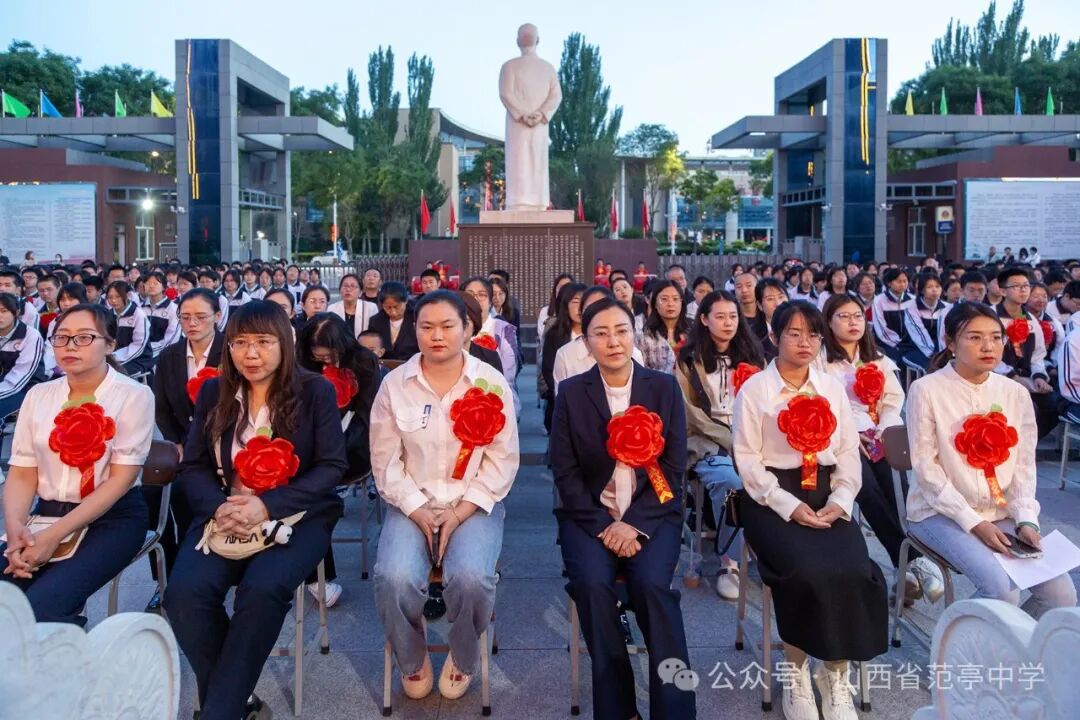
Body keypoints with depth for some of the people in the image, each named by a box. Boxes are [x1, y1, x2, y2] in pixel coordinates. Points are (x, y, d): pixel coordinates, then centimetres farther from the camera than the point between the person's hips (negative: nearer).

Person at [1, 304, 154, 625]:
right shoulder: (38, 395, 8)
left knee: (40, 606, -25)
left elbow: (121, 478, -12)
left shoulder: (134, 395, -6)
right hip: (47, 512, 5)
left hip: (112, 519, -4)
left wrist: (54, 536, -19)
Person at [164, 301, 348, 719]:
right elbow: (194, 466, 7)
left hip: (297, 515, -3)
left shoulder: (315, 391, -1)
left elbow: (332, 466, -6)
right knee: (184, 592, -24)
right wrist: (217, 507, -15)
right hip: (224, 515, 3)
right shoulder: (213, 392, 10)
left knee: (262, 590, -31)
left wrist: (269, 505, -19)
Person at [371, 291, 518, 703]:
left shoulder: (491, 382, -2)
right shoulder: (394, 384, 1)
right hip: (411, 505, 1)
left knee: (471, 578, -29)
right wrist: (417, 511, -11)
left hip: (474, 505, -1)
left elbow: (502, 460, -4)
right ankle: (412, 659, 8)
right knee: (395, 578, -26)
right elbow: (385, 460, 0)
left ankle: (464, 657, 7)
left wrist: (461, 513, -12)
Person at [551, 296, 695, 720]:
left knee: (653, 584, -27)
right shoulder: (571, 393, 2)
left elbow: (674, 468, -1)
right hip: (590, 515, 0)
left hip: (652, 514, 0)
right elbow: (566, 472, 0)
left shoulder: (665, 388, 3)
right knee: (593, 584, -26)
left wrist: (634, 525, -13)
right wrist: (603, 525, -13)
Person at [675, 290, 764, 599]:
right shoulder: (689, 360, 4)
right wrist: (730, 441, -15)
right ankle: (729, 563, -20)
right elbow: (692, 414, -4)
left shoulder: (752, 355, 16)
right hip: (707, 443, -3)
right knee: (729, 480, -35)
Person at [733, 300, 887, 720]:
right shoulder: (753, 390, 0)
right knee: (807, 572, -28)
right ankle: (796, 673, -4)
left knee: (855, 571, -22)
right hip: (773, 499, -4)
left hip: (827, 497, 4)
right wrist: (790, 506, -16)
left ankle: (836, 673, 0)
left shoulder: (832, 388, 14)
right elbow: (748, 460, -6)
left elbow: (849, 451, 11)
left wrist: (840, 500, -6)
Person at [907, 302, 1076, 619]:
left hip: (1001, 513, 5)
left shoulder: (1016, 393, 6)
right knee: (1001, 588, -25)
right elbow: (925, 467, -12)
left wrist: (1026, 519, -7)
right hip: (941, 513, -5)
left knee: (1061, 592, -10)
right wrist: (973, 522, -16)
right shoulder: (926, 390, -10)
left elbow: (1023, 466, 7)